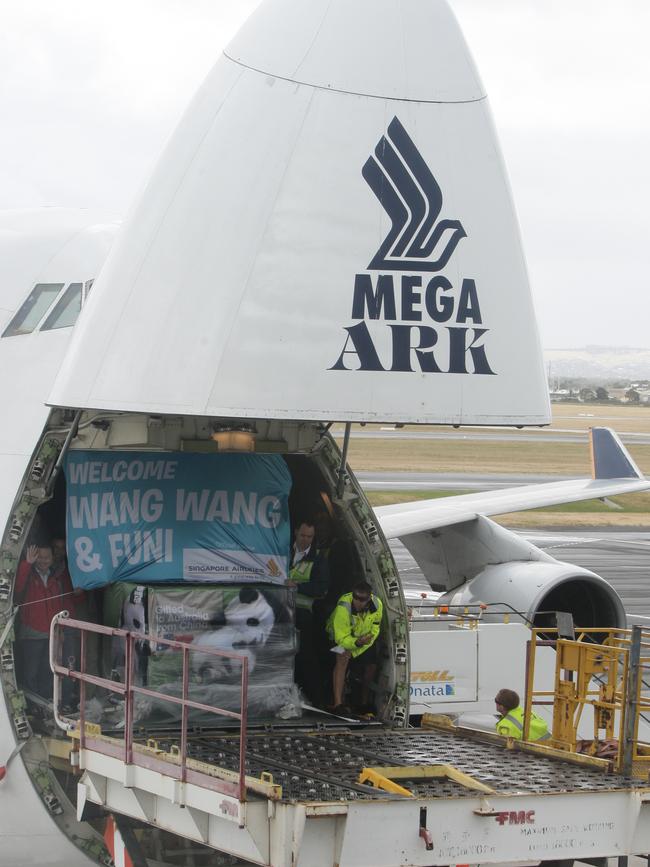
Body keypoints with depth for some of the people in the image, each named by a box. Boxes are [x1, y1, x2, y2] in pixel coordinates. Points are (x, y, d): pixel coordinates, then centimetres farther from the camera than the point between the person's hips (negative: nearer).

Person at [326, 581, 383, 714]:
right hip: (342, 635, -5)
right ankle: (338, 704, -34)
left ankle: (364, 703, 26)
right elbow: (341, 638, -35)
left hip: (364, 636, 5)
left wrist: (358, 648, -23)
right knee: (343, 657, -30)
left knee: (371, 666, 2)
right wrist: (357, 643, -55)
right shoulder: (343, 608, -41)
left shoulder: (377, 605, -27)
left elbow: (374, 631, -14)